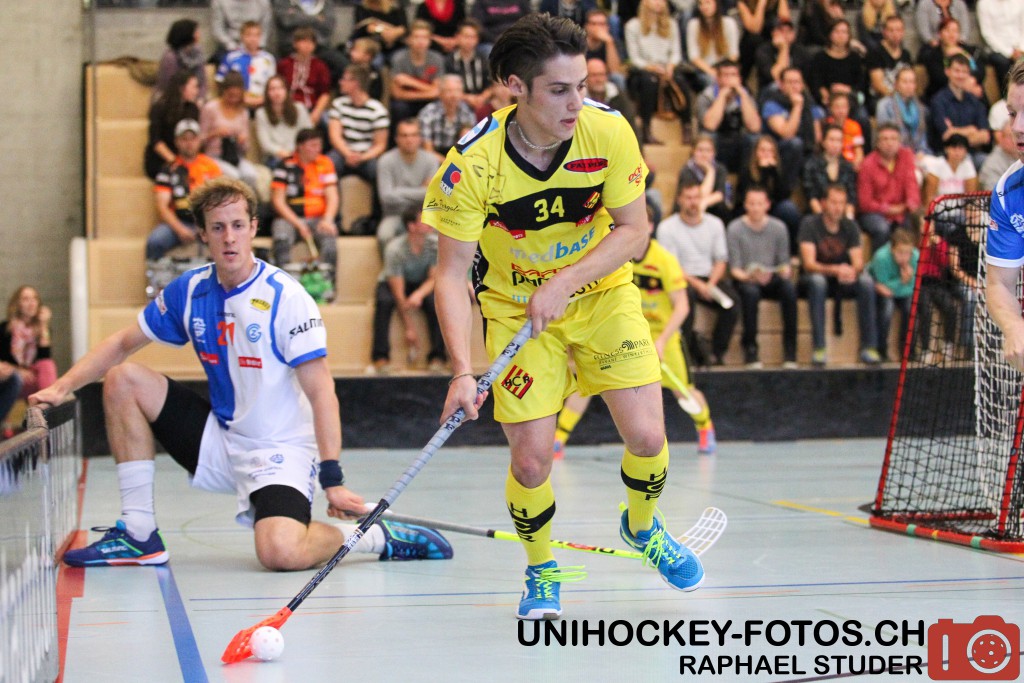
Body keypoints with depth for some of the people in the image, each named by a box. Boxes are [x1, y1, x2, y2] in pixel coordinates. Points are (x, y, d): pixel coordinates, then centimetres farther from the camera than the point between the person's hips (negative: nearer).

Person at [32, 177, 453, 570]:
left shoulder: (285, 297, -16)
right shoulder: (190, 291, 1)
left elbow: (321, 393, -18)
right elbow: (122, 344, 12)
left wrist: (332, 479, -26)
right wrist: (62, 387, -3)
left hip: (280, 453, -7)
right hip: (219, 441, 7)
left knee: (280, 553, -34)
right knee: (123, 380, -4)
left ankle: (375, 537, -3)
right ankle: (139, 535, -1)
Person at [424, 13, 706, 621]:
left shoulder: (609, 132, -21)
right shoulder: (472, 164, -26)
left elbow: (634, 229, -13)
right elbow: (452, 273, -23)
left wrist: (564, 282, -27)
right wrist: (463, 371, -35)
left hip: (602, 291, 2)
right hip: (515, 305, -1)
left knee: (647, 438, -8)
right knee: (531, 461, -10)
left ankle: (642, 528, 28)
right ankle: (541, 572, 21)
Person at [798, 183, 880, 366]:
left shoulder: (850, 226, -1)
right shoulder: (810, 224, -13)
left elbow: (858, 263, -9)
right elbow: (809, 264, -22)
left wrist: (852, 271, -35)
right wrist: (835, 270, -41)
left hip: (843, 282, 3)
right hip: (815, 276, -3)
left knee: (866, 281, -27)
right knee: (817, 281, -38)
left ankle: (869, 347, -24)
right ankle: (819, 348, -37)